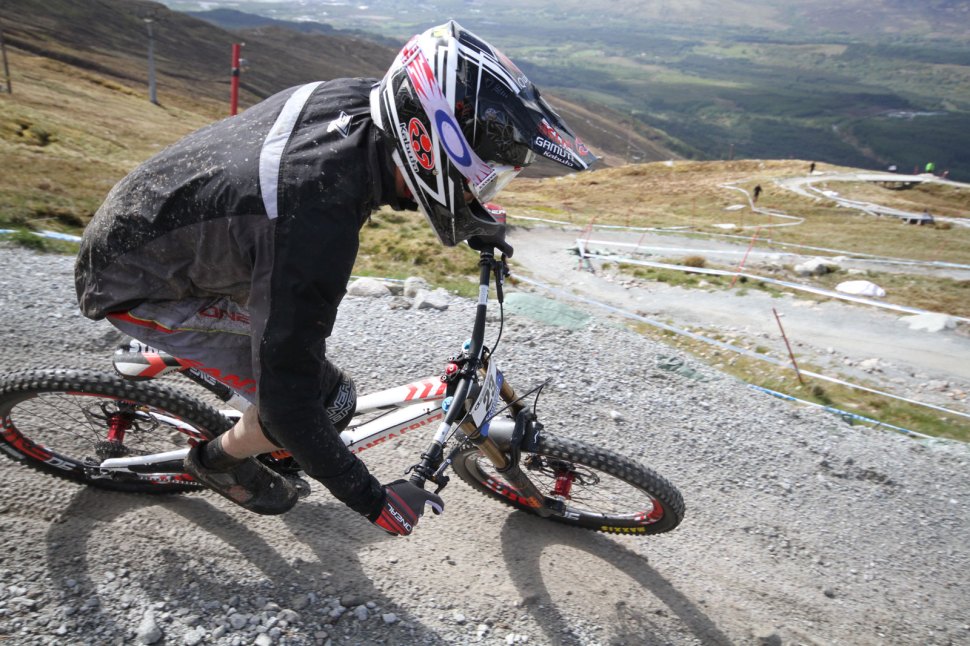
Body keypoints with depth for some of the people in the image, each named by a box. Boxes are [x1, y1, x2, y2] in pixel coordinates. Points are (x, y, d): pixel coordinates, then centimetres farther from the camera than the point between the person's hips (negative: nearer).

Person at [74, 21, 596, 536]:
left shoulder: (356, 97, -17)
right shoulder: (314, 229, -40)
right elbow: (286, 399, -33)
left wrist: (472, 216, 10)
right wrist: (374, 502, -21)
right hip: (135, 286, -8)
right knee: (330, 399, -10)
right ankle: (219, 461, 20)